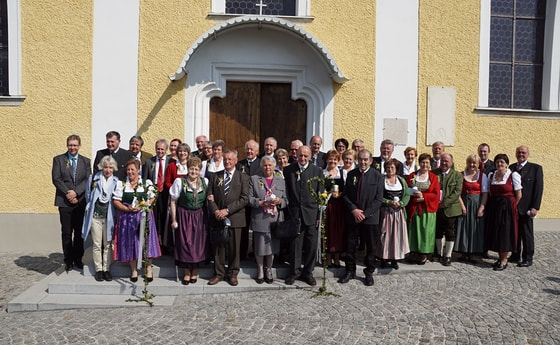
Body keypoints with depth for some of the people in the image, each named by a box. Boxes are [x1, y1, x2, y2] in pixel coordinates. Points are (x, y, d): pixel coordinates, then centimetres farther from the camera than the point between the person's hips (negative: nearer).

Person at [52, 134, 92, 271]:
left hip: (81, 202, 1)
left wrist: (76, 192, -14)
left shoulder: (86, 161, 9)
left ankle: (78, 259, 18)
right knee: (66, 233, 3)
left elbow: (88, 180, 0)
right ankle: (68, 261, 13)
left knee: (79, 233, 7)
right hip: (65, 202, -1)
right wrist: (67, 193, -12)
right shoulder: (58, 159, 6)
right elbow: (56, 179, -2)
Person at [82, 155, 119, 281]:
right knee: (97, 244, 5)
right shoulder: (93, 178, 2)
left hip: (109, 217, 0)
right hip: (95, 216, 0)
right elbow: (88, 195, 12)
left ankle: (106, 269, 15)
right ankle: (98, 270, 15)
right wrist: (91, 208, 13)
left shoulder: (116, 182, 1)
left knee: (108, 244, 5)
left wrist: (112, 212, 1)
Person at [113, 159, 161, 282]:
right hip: (127, 217, 1)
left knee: (146, 241, 0)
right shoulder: (121, 184, 5)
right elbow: (116, 201, 2)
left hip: (144, 216, -1)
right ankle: (133, 270, 20)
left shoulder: (147, 183, 3)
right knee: (130, 242, 5)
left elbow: (152, 198, 4)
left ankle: (148, 269, 15)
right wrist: (127, 209, -12)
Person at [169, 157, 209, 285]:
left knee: (198, 244, 6)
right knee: (184, 244, 2)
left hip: (200, 217, 2)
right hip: (184, 216, -2)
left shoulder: (205, 182, 0)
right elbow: (173, 202, -4)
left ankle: (195, 272, 23)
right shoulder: (179, 182, -8)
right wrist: (174, 220, -6)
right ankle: (186, 273, 18)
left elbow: (208, 199, 14)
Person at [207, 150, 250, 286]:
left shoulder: (243, 177, 2)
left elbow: (244, 198, -6)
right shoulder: (215, 176, 11)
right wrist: (215, 211, -10)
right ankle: (219, 273, 20)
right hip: (217, 217, 2)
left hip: (234, 217, -2)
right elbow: (210, 196, 8)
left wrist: (227, 210, -13)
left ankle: (232, 274, 20)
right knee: (218, 247, 7)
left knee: (234, 247, 5)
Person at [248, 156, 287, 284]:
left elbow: (286, 200, 10)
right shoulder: (254, 179, 5)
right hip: (259, 220, -2)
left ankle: (269, 270, 27)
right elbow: (249, 198, -1)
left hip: (275, 220, 2)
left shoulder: (280, 181, 12)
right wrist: (261, 203, -16)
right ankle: (260, 271, 23)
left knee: (272, 247, 8)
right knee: (259, 248, 5)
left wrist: (279, 201, -11)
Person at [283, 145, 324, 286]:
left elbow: (320, 195, 3)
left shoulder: (317, 171, 3)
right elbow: (286, 192, 5)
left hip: (311, 214, 0)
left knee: (311, 245, 7)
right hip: (295, 213, 0)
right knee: (295, 244, 6)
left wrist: (319, 215, -1)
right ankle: (294, 272, 21)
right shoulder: (288, 170, 4)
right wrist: (288, 211, 0)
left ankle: (307, 272, 22)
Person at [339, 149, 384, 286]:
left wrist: (365, 213, -13)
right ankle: (350, 271, 24)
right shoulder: (351, 174, 4)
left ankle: (369, 273, 24)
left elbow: (378, 199, -6)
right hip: (352, 216, 2)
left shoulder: (377, 176, -3)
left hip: (370, 218, -2)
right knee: (350, 246, 8)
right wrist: (354, 210, -11)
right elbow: (346, 195, 3)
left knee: (371, 247, 8)